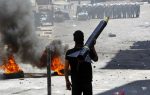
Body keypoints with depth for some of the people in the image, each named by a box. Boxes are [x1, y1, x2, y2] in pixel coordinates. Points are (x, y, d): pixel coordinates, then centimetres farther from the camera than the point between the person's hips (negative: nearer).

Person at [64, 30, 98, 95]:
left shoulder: (69, 53, -7)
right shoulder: (88, 51, -9)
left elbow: (66, 69, -4)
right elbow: (95, 59, 12)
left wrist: (67, 81, 6)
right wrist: (93, 47, 17)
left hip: (75, 83, 0)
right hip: (87, 82, 0)